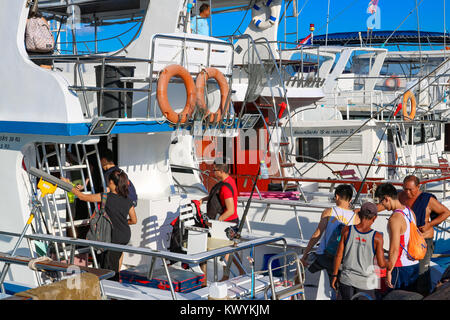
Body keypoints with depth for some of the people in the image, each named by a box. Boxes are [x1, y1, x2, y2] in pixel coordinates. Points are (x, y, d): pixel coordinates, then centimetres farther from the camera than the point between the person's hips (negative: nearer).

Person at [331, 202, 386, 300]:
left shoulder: (347, 230, -8)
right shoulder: (377, 237, -14)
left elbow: (339, 255, -4)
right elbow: (381, 264, -9)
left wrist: (334, 275, 7)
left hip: (346, 279, 2)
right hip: (365, 282, -2)